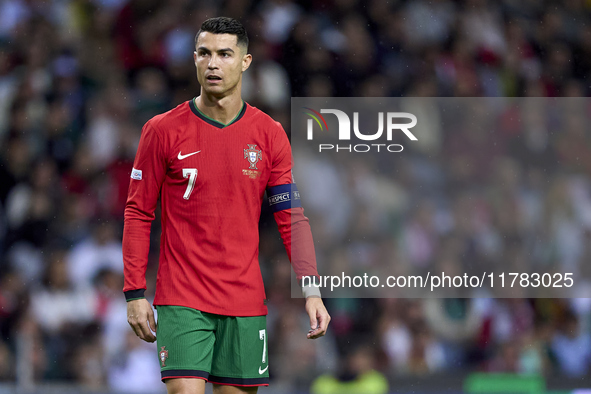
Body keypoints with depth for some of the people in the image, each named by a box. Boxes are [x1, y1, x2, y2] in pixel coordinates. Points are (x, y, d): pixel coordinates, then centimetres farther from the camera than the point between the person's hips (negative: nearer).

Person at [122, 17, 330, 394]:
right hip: (181, 300, -2)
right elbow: (138, 213, 1)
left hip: (245, 302, 2)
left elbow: (292, 217, 5)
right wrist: (135, 293, -4)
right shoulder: (162, 130, -2)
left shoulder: (270, 135, 3)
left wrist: (311, 291, -5)